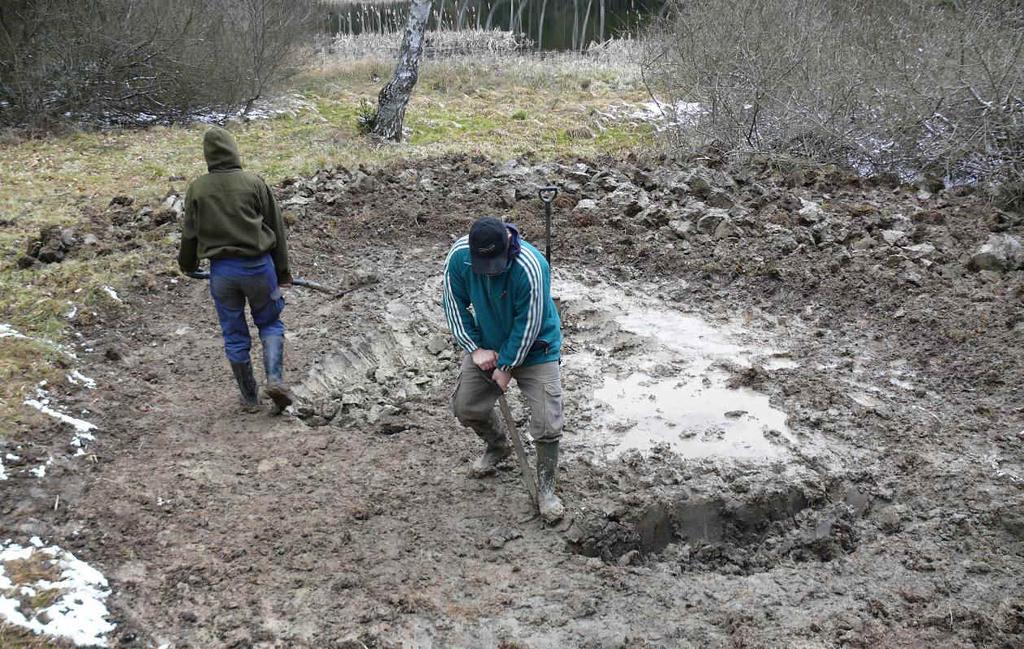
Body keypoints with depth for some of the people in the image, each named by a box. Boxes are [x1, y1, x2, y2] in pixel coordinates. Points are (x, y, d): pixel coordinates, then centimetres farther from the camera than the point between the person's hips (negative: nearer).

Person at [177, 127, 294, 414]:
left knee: (234, 335, 12)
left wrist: (187, 265, 27)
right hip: (259, 266, -1)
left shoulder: (197, 189, -1)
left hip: (222, 271, 1)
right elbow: (275, 228, 1)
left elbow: (190, 233, 8)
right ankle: (275, 379, -3)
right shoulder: (254, 183, -4)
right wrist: (282, 270, 10)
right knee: (270, 323, 17)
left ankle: (250, 398, 21)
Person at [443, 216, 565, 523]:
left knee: (546, 423, -10)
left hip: (534, 349, -5)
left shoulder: (530, 267, -35)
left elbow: (528, 325, -25)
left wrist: (507, 368, -17)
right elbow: (454, 303, -7)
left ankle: (546, 489, 11)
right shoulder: (459, 256, -22)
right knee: (465, 407, 11)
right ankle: (497, 446, 41)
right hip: (488, 344, 5)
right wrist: (476, 349, -12)